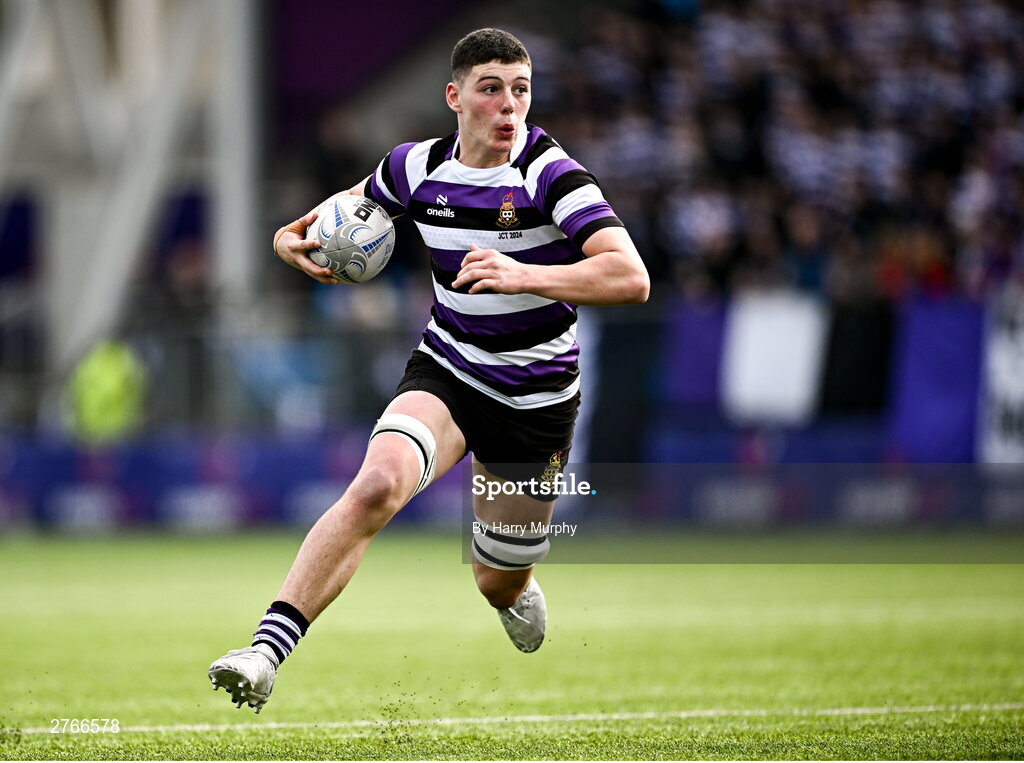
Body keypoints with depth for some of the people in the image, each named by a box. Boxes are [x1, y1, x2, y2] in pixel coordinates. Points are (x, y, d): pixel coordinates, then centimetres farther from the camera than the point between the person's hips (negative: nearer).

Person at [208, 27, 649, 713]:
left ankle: (517, 590, 53)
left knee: (500, 586, 11)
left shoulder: (550, 174, -18)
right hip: (445, 373, 2)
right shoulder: (418, 168, -4)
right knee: (378, 483, -31)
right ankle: (266, 652, -36)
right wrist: (297, 237, -1)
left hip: (538, 397, -2)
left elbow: (631, 278, -30)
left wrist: (526, 276, -42)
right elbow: (350, 207, 21)